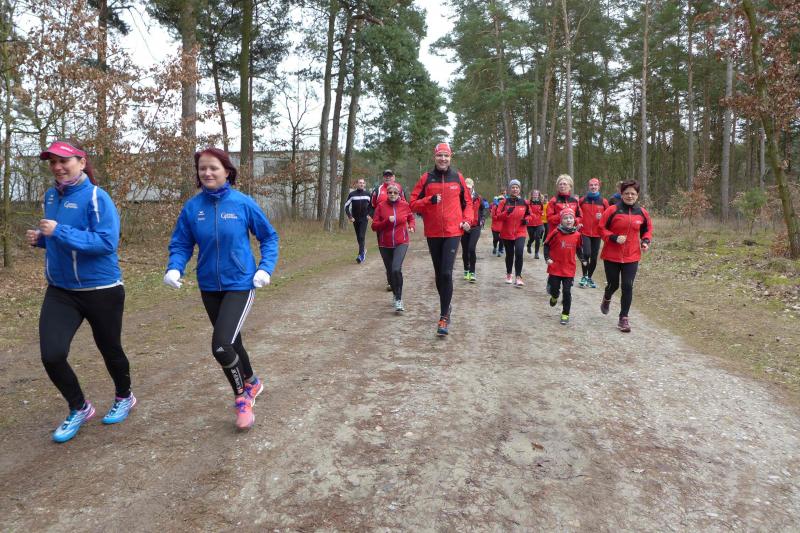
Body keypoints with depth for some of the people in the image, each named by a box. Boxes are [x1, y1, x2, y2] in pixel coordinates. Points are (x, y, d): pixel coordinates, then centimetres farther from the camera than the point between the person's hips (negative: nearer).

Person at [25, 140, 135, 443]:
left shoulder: (96, 197, -16)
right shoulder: (51, 196, 6)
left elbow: (107, 242, -25)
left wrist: (60, 232, -28)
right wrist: (40, 238, -1)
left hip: (101, 290, -5)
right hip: (59, 290, 6)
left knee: (109, 349, 13)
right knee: (51, 355, -6)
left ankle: (124, 398, 40)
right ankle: (79, 409, 19)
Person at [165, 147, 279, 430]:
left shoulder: (243, 203, -10)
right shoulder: (192, 207, -3)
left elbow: (269, 238, 0)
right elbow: (181, 244, 4)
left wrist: (265, 268, -12)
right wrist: (174, 268, -15)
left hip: (240, 285, -4)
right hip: (209, 287, 4)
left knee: (221, 345, -16)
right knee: (231, 342, 18)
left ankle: (242, 397, 10)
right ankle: (252, 383, 46)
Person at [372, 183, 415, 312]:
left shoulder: (405, 205, -1)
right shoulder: (381, 206, -2)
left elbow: (411, 218, 17)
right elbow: (374, 226, -4)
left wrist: (411, 226, -4)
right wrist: (387, 221, -19)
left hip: (401, 243, -2)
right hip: (385, 245, 2)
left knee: (396, 269, -21)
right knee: (390, 271, 11)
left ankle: (399, 300, -11)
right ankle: (395, 294, 36)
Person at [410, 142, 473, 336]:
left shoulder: (457, 177, 4)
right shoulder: (426, 178, 2)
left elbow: (467, 202, 15)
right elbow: (413, 204, 2)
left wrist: (467, 220, -1)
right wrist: (430, 200, -16)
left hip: (453, 232, -2)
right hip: (433, 233, 2)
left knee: (447, 273, -13)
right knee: (439, 273, 13)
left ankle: (444, 316, -5)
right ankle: (446, 307, 32)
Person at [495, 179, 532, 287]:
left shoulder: (524, 202, 3)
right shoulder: (504, 202, -1)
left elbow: (529, 215, 16)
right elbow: (498, 216, -5)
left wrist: (527, 220, -6)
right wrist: (507, 212, -22)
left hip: (520, 233, 0)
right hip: (507, 233, 0)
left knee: (519, 253, -18)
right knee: (509, 254, 10)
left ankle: (518, 277, -12)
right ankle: (508, 275, 32)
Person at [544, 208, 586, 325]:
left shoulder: (577, 235, -1)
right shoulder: (556, 233, -10)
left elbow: (578, 248, 14)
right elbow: (547, 245, -1)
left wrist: (582, 259, 7)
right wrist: (547, 258, -8)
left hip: (569, 269, 1)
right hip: (555, 267, -1)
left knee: (567, 292, 1)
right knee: (554, 289, 9)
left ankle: (565, 314, 14)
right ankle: (554, 297, 47)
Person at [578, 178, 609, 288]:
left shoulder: (603, 202, 4)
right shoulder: (582, 200, 2)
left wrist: (602, 217, -11)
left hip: (597, 233, 2)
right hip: (585, 232, -2)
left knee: (594, 257, 7)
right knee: (586, 254, -18)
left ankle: (589, 277, 25)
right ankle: (584, 277, 0)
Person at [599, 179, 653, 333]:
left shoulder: (642, 212, 3)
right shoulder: (612, 210, -9)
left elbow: (648, 229, 17)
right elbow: (601, 228, -5)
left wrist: (646, 241, -1)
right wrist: (614, 238, -19)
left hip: (632, 257, 2)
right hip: (612, 256, -2)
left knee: (627, 286, -4)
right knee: (613, 284, 10)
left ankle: (623, 318, 7)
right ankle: (606, 299, 47)